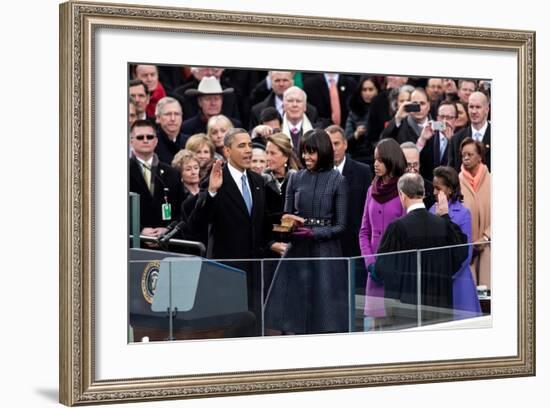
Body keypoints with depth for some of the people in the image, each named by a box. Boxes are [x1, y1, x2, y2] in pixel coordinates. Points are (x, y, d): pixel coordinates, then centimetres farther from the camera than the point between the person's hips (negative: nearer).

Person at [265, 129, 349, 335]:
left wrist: (313, 232, -16)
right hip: (297, 251, 3)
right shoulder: (296, 178, 8)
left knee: (326, 321, -1)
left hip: (326, 253, -3)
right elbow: (286, 215, 13)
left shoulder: (337, 181, -1)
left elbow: (340, 226, -3)